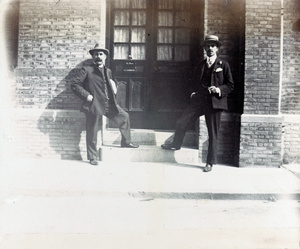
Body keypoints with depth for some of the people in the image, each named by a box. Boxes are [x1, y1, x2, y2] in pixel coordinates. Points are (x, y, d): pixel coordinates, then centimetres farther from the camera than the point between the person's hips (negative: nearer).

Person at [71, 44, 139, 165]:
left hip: (110, 104, 6)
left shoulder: (108, 71, 17)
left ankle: (126, 142, 27)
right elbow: (74, 83, -10)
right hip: (94, 105, -6)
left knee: (124, 116, 10)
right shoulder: (86, 70, -4)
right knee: (92, 132, 1)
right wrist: (86, 95, -15)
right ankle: (93, 157, 15)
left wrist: (114, 90, 9)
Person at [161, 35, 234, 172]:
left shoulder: (223, 65, 2)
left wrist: (219, 89, -14)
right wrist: (193, 92, 7)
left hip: (214, 102, -4)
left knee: (213, 134, 1)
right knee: (181, 122, 2)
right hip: (198, 100, 4)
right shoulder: (200, 65, 14)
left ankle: (210, 163, 12)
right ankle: (176, 144, 30)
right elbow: (193, 82, 25)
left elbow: (230, 85, 2)